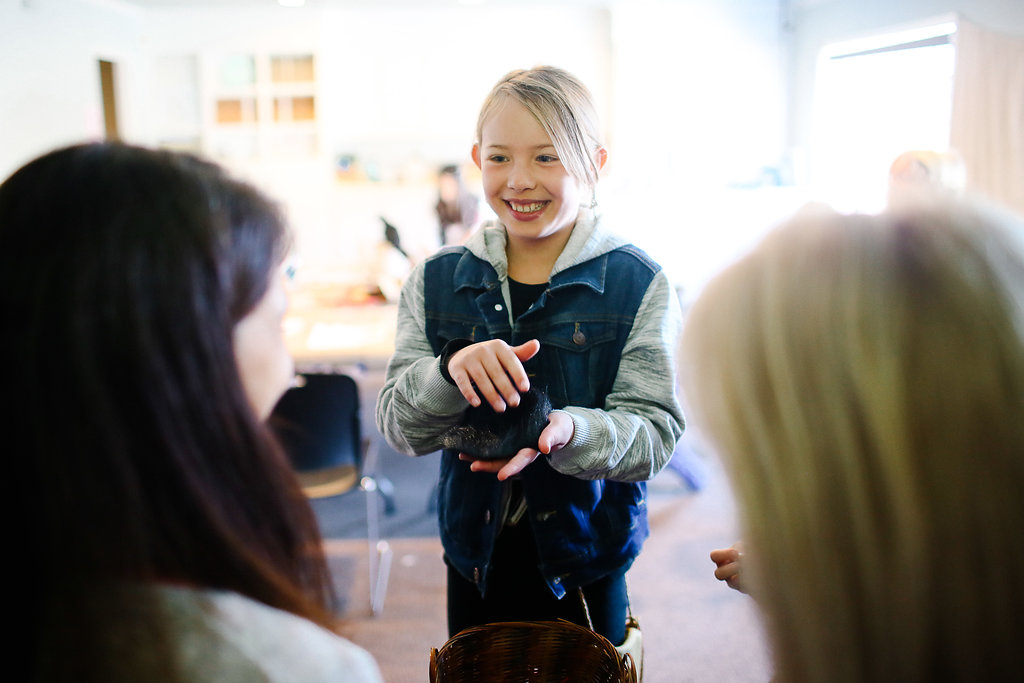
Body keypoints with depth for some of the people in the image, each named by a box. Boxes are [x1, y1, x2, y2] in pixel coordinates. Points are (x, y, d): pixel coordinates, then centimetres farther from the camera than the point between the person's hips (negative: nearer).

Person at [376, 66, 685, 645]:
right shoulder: (437, 281, -2)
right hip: (474, 562, 2)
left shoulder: (638, 284, -9)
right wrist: (448, 373, -27)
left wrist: (567, 431, -34)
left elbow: (657, 432, -14)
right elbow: (400, 428, -6)